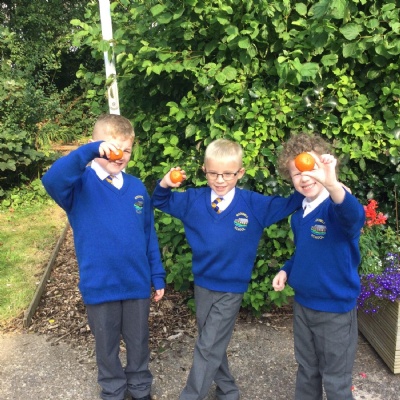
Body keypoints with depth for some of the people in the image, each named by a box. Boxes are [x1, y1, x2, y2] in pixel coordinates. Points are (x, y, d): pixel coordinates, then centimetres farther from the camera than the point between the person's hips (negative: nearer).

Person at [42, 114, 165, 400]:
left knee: (139, 342, 20)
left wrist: (158, 276, 7)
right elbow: (51, 180, -35)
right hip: (100, 286, -2)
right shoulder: (81, 183, -11)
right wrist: (90, 151, -40)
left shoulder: (137, 187, 1)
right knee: (107, 345, 19)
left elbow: (149, 235, 6)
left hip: (137, 283, 3)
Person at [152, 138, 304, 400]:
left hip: (231, 288, -4)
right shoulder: (193, 200, -4)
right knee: (213, 345, 19)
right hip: (202, 284, 4)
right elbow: (161, 202, 7)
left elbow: (289, 205, -2)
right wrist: (165, 185, -14)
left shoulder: (254, 204, -11)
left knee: (208, 348, 3)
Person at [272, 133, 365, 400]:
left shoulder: (337, 208, -20)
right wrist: (286, 270, -1)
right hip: (303, 305, 6)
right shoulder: (298, 213, 1)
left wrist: (332, 184, -64)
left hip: (336, 309, -6)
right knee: (307, 371, 23)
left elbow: (354, 215, -45)